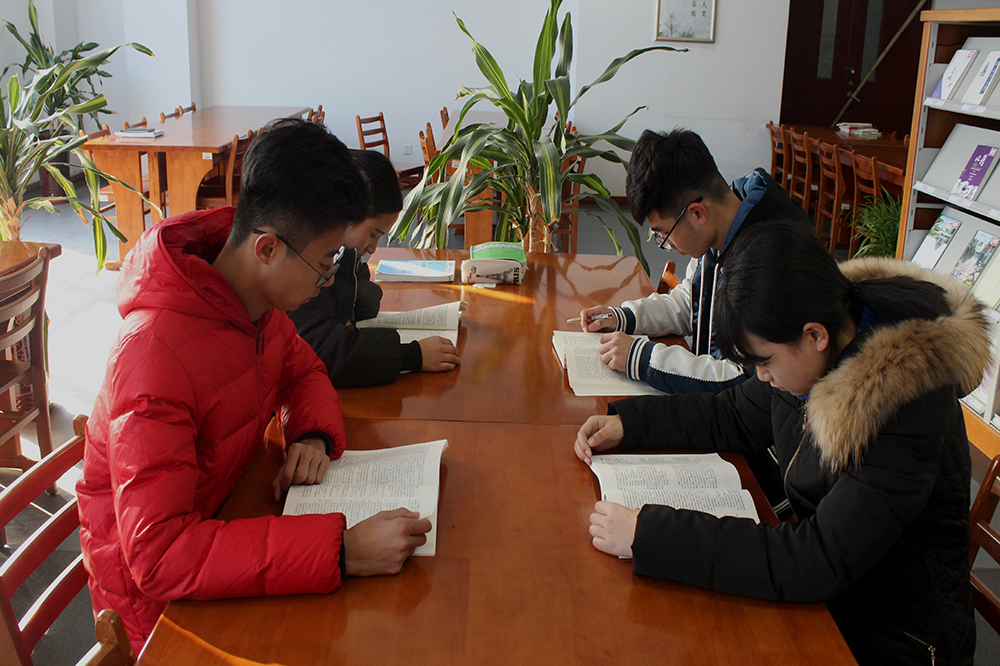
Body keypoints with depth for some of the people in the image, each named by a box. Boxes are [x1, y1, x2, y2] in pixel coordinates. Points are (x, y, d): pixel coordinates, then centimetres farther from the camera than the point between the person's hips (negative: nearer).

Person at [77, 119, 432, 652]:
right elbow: (158, 553, -37)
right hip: (154, 593, -7)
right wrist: (341, 551, -44)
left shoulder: (256, 298, -8)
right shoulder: (157, 353, -33)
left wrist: (313, 436, -11)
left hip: (222, 516, 7)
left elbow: (303, 369, 13)